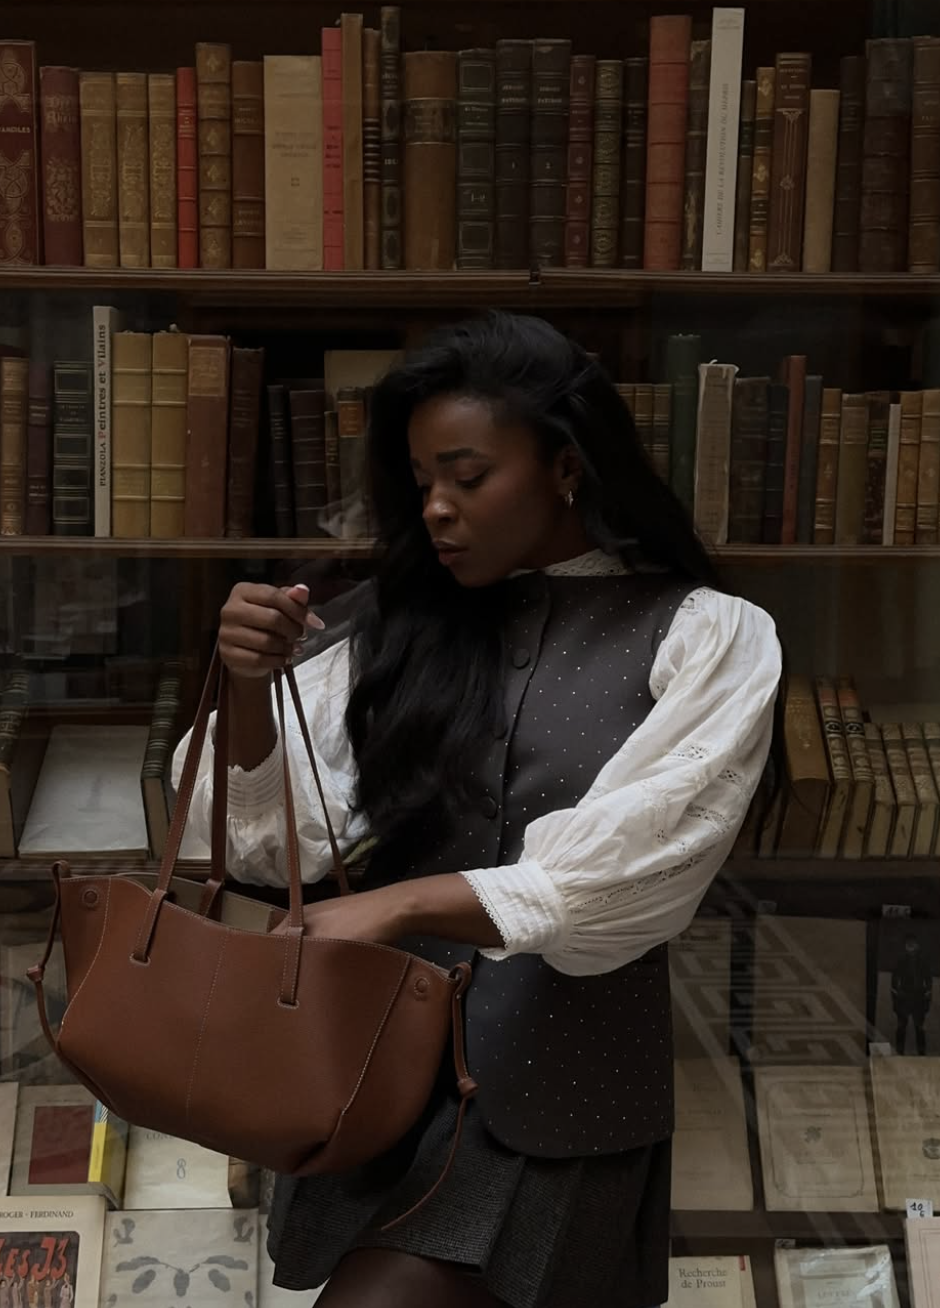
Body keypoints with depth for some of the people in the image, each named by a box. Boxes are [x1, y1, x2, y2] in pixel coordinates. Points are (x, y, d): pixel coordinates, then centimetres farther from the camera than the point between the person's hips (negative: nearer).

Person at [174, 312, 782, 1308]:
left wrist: (399, 905, -23)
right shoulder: (410, 618, 6)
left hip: (556, 1070, -4)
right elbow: (280, 837, 1)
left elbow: (615, 878, -15)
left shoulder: (707, 639, -6)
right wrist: (249, 687, -17)